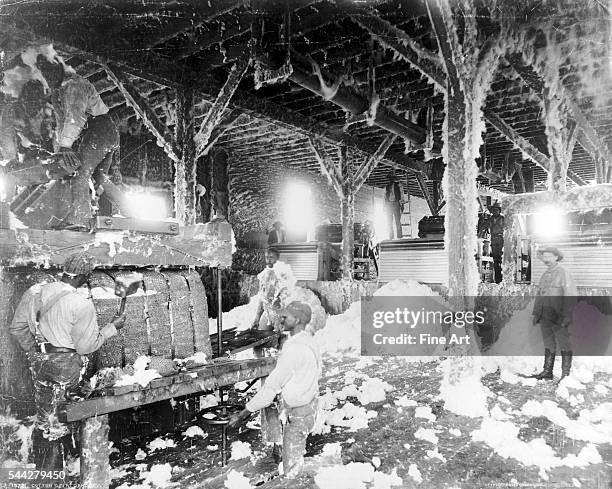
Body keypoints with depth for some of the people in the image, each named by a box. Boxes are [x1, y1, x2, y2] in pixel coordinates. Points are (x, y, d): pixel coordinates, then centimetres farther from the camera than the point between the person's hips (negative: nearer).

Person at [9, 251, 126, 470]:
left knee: (42, 416, 25)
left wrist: (34, 353, 17)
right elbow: (86, 346, -16)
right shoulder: (82, 306, -24)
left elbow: (17, 327, 5)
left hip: (39, 362, 6)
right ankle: (52, 469, 35)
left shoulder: (34, 292, -5)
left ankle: (41, 465, 45)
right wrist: (112, 327, -5)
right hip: (66, 366, -6)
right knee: (57, 421, 18)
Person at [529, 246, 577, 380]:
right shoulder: (545, 275, 16)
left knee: (564, 346, 1)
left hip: (559, 317, -7)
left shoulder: (563, 273, -6)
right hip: (545, 317, 7)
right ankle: (547, 372, 17)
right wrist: (535, 313, 14)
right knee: (549, 345, 12)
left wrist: (567, 315, -19)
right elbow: (539, 295, 20)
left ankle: (566, 374, 6)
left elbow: (571, 295, -12)